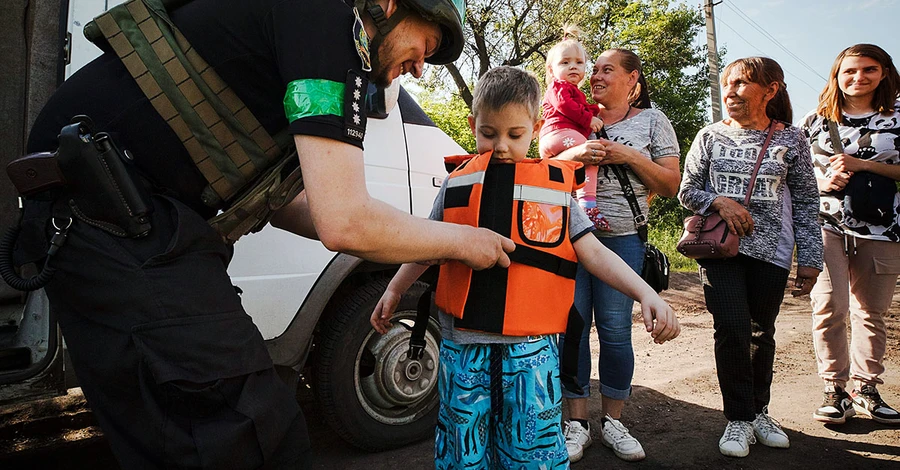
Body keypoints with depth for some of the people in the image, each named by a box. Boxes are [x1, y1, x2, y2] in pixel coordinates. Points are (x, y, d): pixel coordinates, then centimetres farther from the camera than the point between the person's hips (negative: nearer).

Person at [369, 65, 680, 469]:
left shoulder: (554, 187, 4)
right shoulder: (458, 185, 6)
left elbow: (593, 253, 2)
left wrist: (645, 293, -10)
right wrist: (394, 290, 18)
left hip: (531, 348, -1)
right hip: (463, 344, 2)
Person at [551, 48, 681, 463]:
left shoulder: (652, 121, 10)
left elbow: (670, 185, 5)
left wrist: (629, 156, -8)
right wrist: (574, 155, -11)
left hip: (622, 238, -1)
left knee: (615, 331, 1)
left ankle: (613, 422, 19)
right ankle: (577, 424, 13)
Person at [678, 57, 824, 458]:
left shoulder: (790, 140, 6)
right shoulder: (711, 136, 6)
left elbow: (806, 202, 7)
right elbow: (687, 190, 7)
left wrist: (810, 259, 3)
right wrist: (719, 202, -13)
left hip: (771, 250, 1)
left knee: (762, 332, 8)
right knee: (732, 329, -10)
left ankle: (759, 410, 27)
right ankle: (739, 418, 5)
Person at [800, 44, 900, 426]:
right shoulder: (815, 121, 8)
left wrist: (864, 165, -12)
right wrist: (825, 182, -7)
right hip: (827, 225, -1)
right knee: (830, 308, -11)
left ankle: (866, 389, 24)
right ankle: (835, 390, 2)